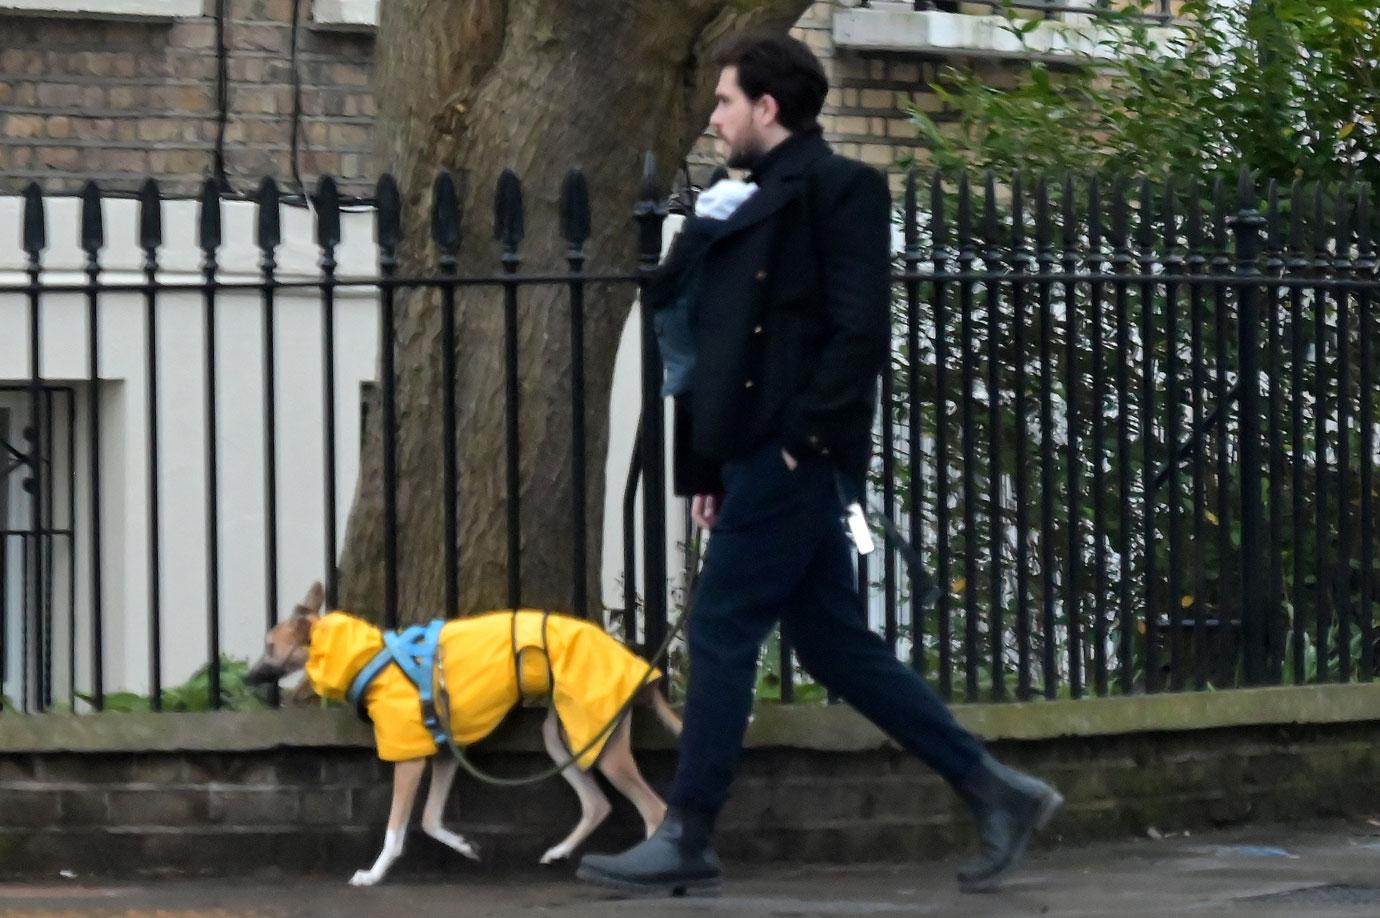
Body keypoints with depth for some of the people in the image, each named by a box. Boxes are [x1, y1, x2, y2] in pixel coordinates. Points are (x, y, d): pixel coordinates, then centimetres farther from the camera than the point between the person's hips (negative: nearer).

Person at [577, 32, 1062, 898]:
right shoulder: (766, 201, 19)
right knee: (835, 641, 9)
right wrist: (709, 467, 14)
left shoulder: (837, 188, -8)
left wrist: (802, 435, -18)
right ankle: (994, 790, 12)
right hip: (759, 457, 9)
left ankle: (687, 841, -1)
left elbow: (861, 330, -16)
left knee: (721, 634, -6)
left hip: (795, 459, -9)